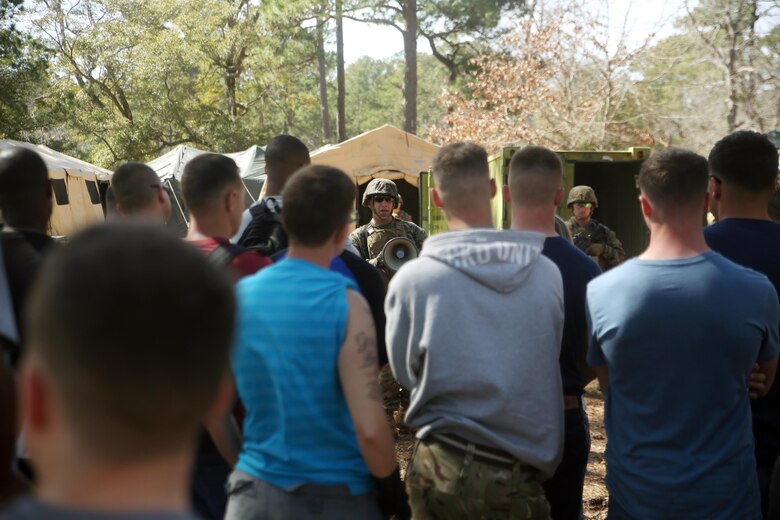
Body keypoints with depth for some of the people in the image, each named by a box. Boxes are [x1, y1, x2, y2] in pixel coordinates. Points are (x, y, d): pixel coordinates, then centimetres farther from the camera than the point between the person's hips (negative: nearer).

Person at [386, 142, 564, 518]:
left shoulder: (413, 278, -14)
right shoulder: (548, 273, -7)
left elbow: (404, 372, 1)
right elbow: (552, 362, 8)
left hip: (446, 468, -1)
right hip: (526, 467, 1)